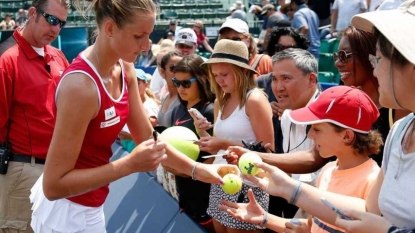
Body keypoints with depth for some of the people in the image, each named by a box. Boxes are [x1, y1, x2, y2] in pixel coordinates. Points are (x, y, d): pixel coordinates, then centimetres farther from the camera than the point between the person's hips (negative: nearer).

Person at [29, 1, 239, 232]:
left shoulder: (124, 67, -4)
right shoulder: (81, 85, -30)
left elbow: (147, 136, 3)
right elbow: (53, 185, -27)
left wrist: (197, 169, -5)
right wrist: (131, 164, -30)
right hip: (69, 213, -8)